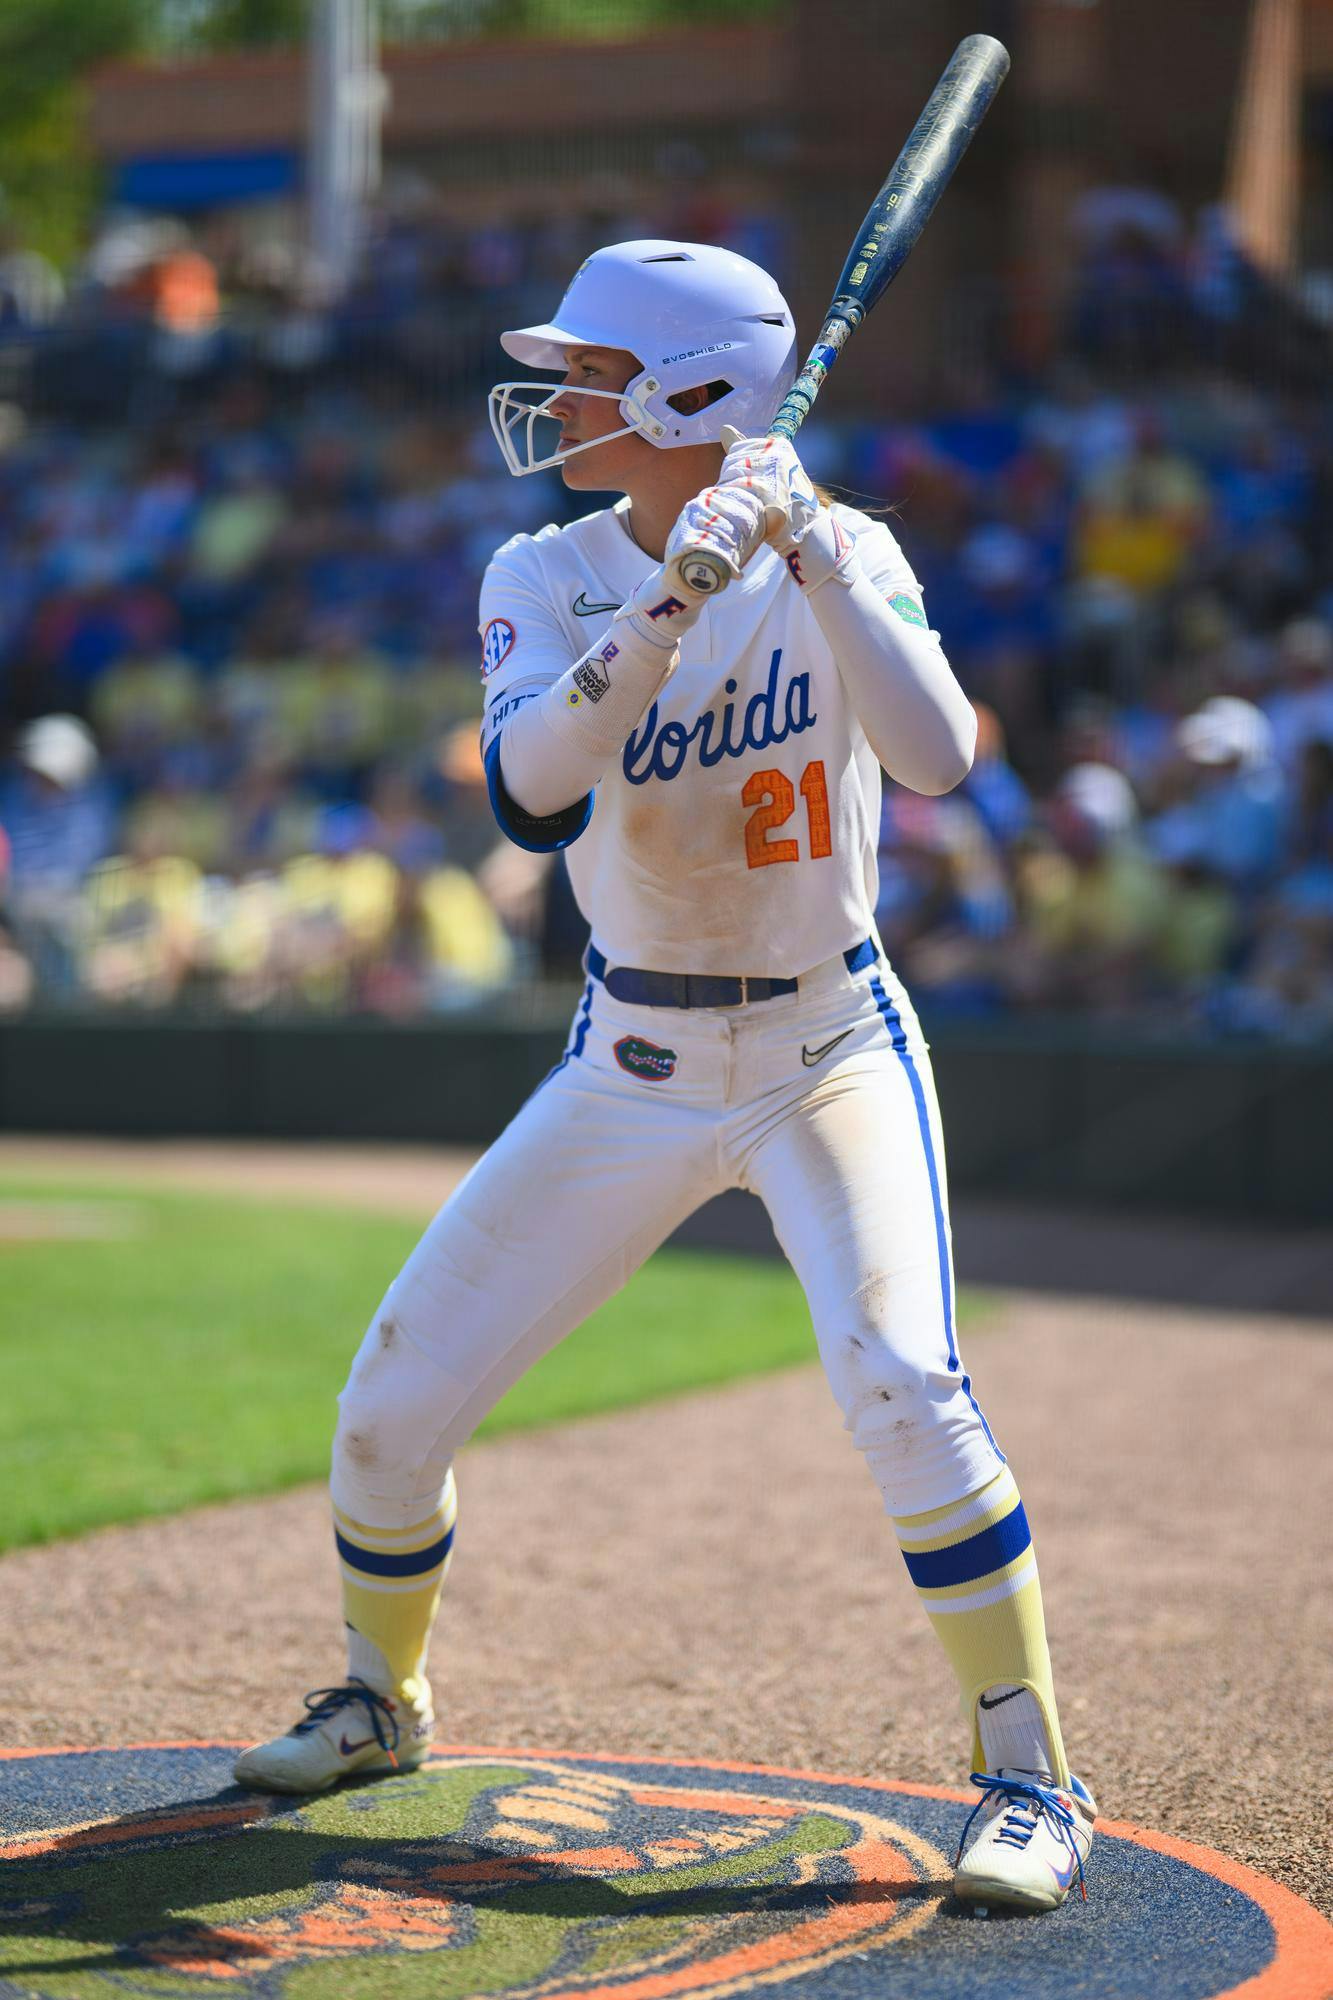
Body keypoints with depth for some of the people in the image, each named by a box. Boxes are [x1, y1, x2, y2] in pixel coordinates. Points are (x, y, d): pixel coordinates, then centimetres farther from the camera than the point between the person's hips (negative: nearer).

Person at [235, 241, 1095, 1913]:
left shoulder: (841, 555, -9)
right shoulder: (544, 580, -5)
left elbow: (937, 755, -26)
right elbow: (530, 790, -24)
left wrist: (811, 557, -32)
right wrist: (669, 606, -35)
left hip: (834, 1051, -3)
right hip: (634, 1070, 3)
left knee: (901, 1386, -24)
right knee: (393, 1404, 1)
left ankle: (1031, 1778, -8)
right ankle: (380, 1697, 29)